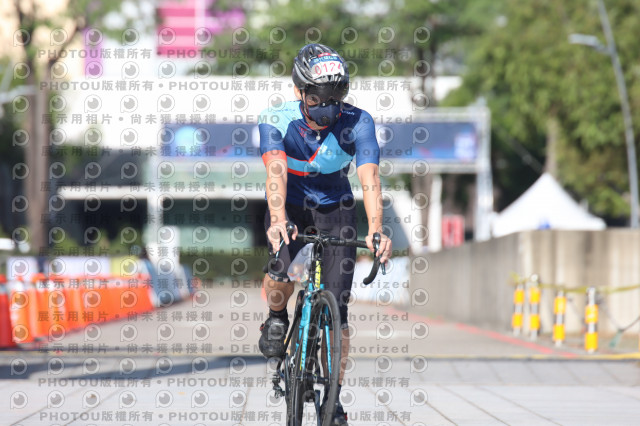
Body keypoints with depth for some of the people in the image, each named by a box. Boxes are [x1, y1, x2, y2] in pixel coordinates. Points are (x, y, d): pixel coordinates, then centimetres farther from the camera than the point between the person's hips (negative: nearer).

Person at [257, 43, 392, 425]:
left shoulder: (357, 123, -24)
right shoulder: (277, 120, -24)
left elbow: (369, 178, -35)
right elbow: (276, 173, -38)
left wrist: (376, 230, -52)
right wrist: (278, 221, -56)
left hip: (335, 208, 1)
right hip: (290, 206, 0)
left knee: (337, 307, -9)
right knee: (282, 271, -30)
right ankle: (276, 320, 4)